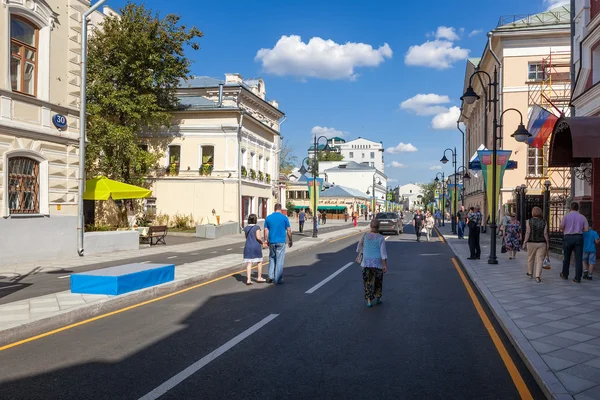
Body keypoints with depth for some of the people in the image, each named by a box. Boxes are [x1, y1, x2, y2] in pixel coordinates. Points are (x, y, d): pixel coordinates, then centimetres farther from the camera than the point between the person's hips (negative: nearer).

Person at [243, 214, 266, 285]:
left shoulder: (246, 228, 6)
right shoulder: (257, 227, -10)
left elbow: (247, 237, 13)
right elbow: (258, 237, -15)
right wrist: (262, 243, 1)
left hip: (248, 247, 4)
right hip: (256, 247, -4)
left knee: (249, 263, 1)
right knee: (259, 262, 14)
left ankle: (248, 279, -5)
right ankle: (259, 278, 21)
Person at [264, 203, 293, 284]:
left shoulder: (268, 218, 3)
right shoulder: (284, 218, -4)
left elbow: (266, 230, 4)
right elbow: (289, 230, -2)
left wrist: (266, 240, 15)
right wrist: (290, 240, 9)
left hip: (272, 242, 3)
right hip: (281, 242, -3)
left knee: (272, 258, 18)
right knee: (280, 260, 3)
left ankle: (271, 276, 10)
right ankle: (278, 279, 5)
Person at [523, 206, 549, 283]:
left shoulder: (529, 221, -6)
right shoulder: (544, 222, -2)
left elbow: (528, 233, -10)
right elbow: (545, 234, -4)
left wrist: (525, 242, -6)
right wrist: (547, 243, 3)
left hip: (531, 243, -1)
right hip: (542, 243, 1)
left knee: (530, 258, 16)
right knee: (539, 260, 1)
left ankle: (530, 273, 30)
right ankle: (538, 276, -9)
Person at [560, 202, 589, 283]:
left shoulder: (566, 216, -2)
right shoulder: (582, 217, 3)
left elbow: (561, 227, -6)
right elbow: (586, 229, -1)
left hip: (568, 237, -1)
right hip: (579, 237, 1)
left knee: (566, 258, 13)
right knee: (578, 259, 1)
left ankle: (565, 275, 25)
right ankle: (578, 278, -2)